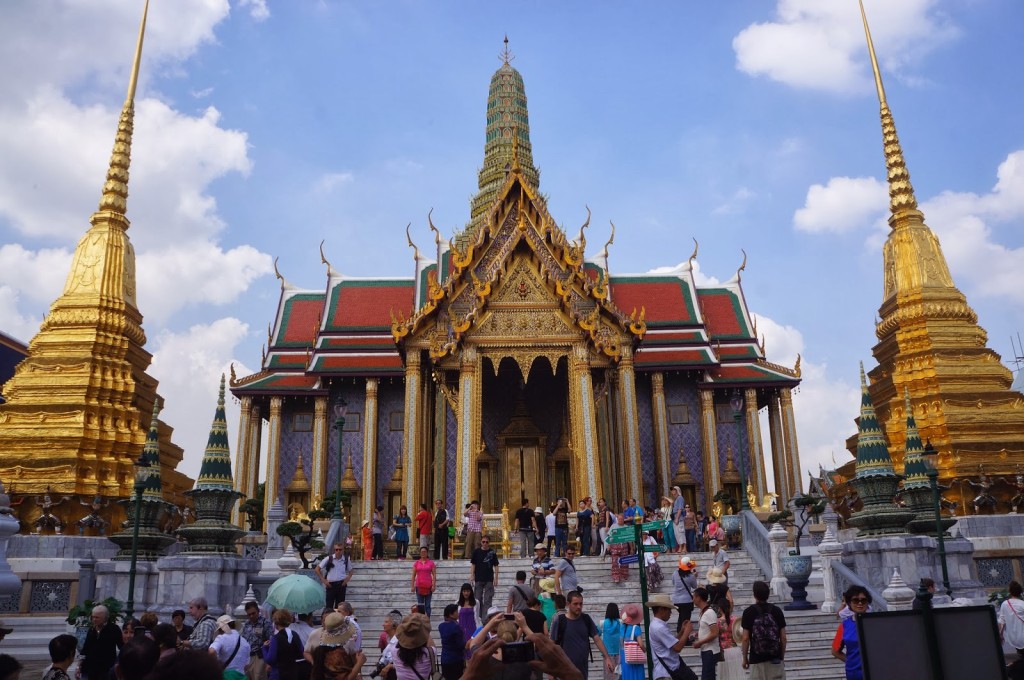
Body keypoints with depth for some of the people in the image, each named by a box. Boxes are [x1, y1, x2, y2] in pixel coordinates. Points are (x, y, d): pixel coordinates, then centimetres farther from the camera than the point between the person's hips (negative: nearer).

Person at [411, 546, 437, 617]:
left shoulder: (431, 563, 2)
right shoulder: (416, 563, 6)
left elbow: (434, 575, 0)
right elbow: (413, 575, 7)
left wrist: (434, 585, -9)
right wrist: (413, 586, 1)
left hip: (428, 586, -1)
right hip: (419, 586, 1)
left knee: (427, 605, 2)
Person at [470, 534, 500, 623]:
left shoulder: (492, 553, 0)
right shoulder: (476, 552, 1)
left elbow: (495, 566, 4)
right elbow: (473, 564, 4)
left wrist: (496, 578, 0)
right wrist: (472, 576, -3)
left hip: (489, 580, -1)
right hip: (478, 579, 1)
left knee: (488, 600, -1)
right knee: (478, 599, 8)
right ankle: (478, 616, 22)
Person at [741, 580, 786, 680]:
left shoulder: (749, 612, -6)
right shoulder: (777, 611, 1)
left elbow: (746, 638, -7)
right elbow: (783, 637, 2)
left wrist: (745, 658, 5)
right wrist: (782, 656, 14)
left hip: (757, 659, -2)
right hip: (775, 659, 2)